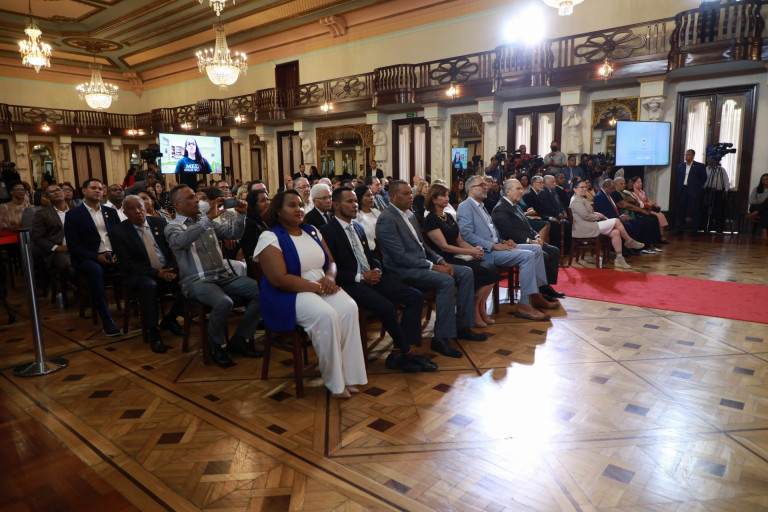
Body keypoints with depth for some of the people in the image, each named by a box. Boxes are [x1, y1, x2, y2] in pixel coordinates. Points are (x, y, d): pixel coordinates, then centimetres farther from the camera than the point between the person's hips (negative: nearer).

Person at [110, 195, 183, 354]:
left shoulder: (159, 223, 9)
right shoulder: (118, 232, -1)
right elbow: (126, 264, -8)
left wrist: (172, 269, -14)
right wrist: (156, 273, -19)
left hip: (168, 271, 4)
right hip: (141, 276, -4)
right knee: (148, 286, -38)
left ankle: (169, 320, 2)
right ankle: (153, 333, -22)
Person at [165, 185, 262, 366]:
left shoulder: (206, 221, 20)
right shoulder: (173, 227, 1)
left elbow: (233, 233, 19)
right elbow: (181, 241, -23)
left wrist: (241, 215, 0)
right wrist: (208, 218, -29)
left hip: (224, 275, 6)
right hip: (197, 281, -6)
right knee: (223, 302, -36)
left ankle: (238, 340, -2)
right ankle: (216, 345, -7)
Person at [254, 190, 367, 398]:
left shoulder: (312, 231, 15)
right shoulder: (270, 238, -6)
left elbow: (331, 261, 17)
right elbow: (279, 279, -16)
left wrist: (329, 277, -8)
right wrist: (316, 287, -19)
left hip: (322, 287, 6)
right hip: (289, 295, -6)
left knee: (349, 307, -24)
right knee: (326, 315, -33)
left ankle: (348, 375, -17)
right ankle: (334, 382, -16)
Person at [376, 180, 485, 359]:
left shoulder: (410, 215, 17)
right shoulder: (387, 220, -13)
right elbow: (400, 256, -20)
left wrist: (440, 260, 3)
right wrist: (432, 266, -20)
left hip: (422, 262, 10)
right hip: (404, 270, -10)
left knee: (466, 273, -1)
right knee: (446, 281, -30)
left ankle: (462, 326, 5)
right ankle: (440, 339, -22)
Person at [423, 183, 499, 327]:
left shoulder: (449, 217, 19)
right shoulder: (430, 220, -7)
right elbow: (444, 246, -14)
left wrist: (475, 249, -1)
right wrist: (471, 252, -15)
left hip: (460, 256, 8)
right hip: (447, 261, -8)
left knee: (492, 270, -17)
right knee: (486, 273, -23)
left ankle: (481, 309, -4)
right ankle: (474, 311, -7)